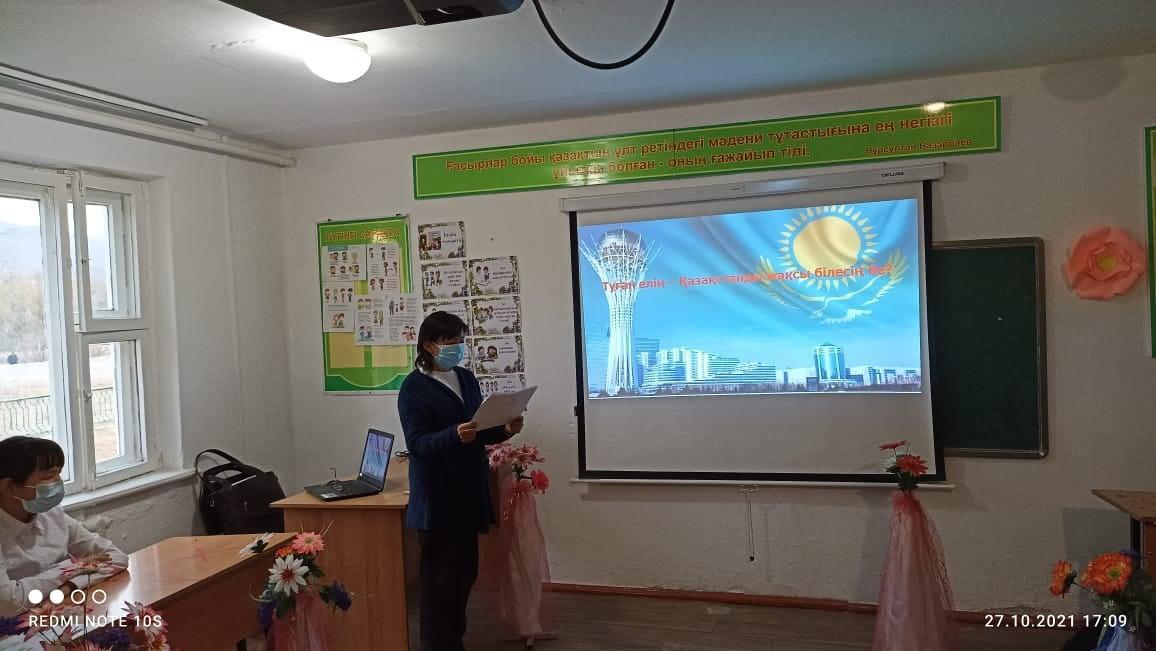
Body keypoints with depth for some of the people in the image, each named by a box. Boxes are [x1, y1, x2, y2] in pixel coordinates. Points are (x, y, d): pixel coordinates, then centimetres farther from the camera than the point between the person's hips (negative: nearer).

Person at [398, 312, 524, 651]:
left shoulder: (467, 379, 11)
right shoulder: (414, 387, -11)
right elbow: (417, 443, -19)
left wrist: (504, 430, -5)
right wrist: (455, 436, -36)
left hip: (469, 491, 7)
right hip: (437, 498, -7)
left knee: (466, 571, 16)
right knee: (439, 577, 1)